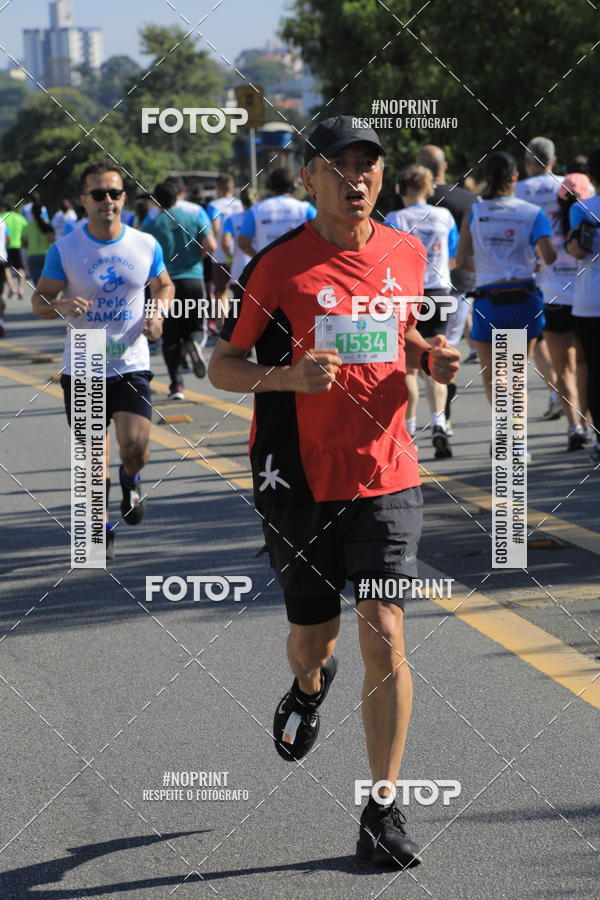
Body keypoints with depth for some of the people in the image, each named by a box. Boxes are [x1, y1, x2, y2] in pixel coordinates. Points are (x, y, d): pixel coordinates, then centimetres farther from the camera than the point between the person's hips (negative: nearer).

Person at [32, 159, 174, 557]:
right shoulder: (64, 249, -5)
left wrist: (158, 313, -5)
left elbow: (164, 286, 16)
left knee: (136, 445, -15)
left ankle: (131, 479, 22)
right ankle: (99, 525, 29)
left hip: (131, 365, 0)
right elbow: (39, 301, 0)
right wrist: (60, 305, -23)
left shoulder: (146, 245, -1)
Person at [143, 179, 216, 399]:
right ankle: (194, 343, -21)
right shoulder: (194, 218, 4)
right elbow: (211, 247, -5)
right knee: (195, 327, 15)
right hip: (194, 280, 1)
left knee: (171, 339, 6)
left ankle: (177, 385, 0)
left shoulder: (151, 226, -1)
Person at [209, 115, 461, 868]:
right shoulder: (279, 264, -8)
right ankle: (309, 686, 52)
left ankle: (383, 813, 0)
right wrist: (288, 376, -22)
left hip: (387, 476, 2)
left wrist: (430, 357, 1)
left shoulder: (406, 254, 5)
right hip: (300, 481, -1)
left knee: (384, 636, -9)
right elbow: (222, 366, -3)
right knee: (312, 639, 11)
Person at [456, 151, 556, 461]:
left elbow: (461, 261, -4)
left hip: (488, 301, -1)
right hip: (525, 298, 1)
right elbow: (550, 257, -12)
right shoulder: (532, 212, -3)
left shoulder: (474, 212, -1)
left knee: (491, 376, 9)